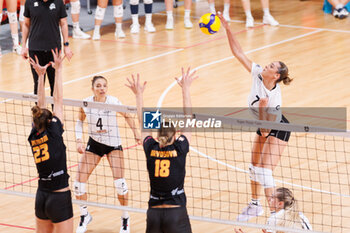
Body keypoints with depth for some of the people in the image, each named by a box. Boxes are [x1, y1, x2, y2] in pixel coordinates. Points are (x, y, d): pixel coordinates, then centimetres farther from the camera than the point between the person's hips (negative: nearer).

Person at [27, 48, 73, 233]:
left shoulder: (34, 137, 2)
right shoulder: (53, 133, -11)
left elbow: (40, 105, 11)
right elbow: (58, 100, -5)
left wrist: (41, 75, 15)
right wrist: (58, 69, 2)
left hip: (41, 197, 6)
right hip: (60, 198, -6)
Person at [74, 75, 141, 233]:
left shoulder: (113, 102, -18)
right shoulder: (86, 103, -13)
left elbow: (126, 115, 1)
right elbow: (79, 121, 5)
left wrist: (136, 133, 1)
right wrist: (79, 140, -7)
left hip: (113, 144, -2)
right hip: (94, 143, 2)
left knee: (119, 182, -15)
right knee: (79, 183, -3)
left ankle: (125, 219, 7)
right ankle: (85, 216, 23)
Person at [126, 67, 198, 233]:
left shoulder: (151, 149, 0)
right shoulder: (180, 149, -6)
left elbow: (142, 122, 15)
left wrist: (139, 94, 24)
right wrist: (186, 89, 9)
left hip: (154, 213, 3)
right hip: (176, 212, -3)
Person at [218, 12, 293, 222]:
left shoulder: (275, 98, -34)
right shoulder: (258, 73, -19)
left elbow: (266, 130, -30)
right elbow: (239, 52, -18)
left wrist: (262, 108, -45)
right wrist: (227, 28, -26)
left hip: (278, 130, -8)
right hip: (264, 127, 8)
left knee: (264, 172, -17)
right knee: (254, 168, 16)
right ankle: (255, 206, 36)